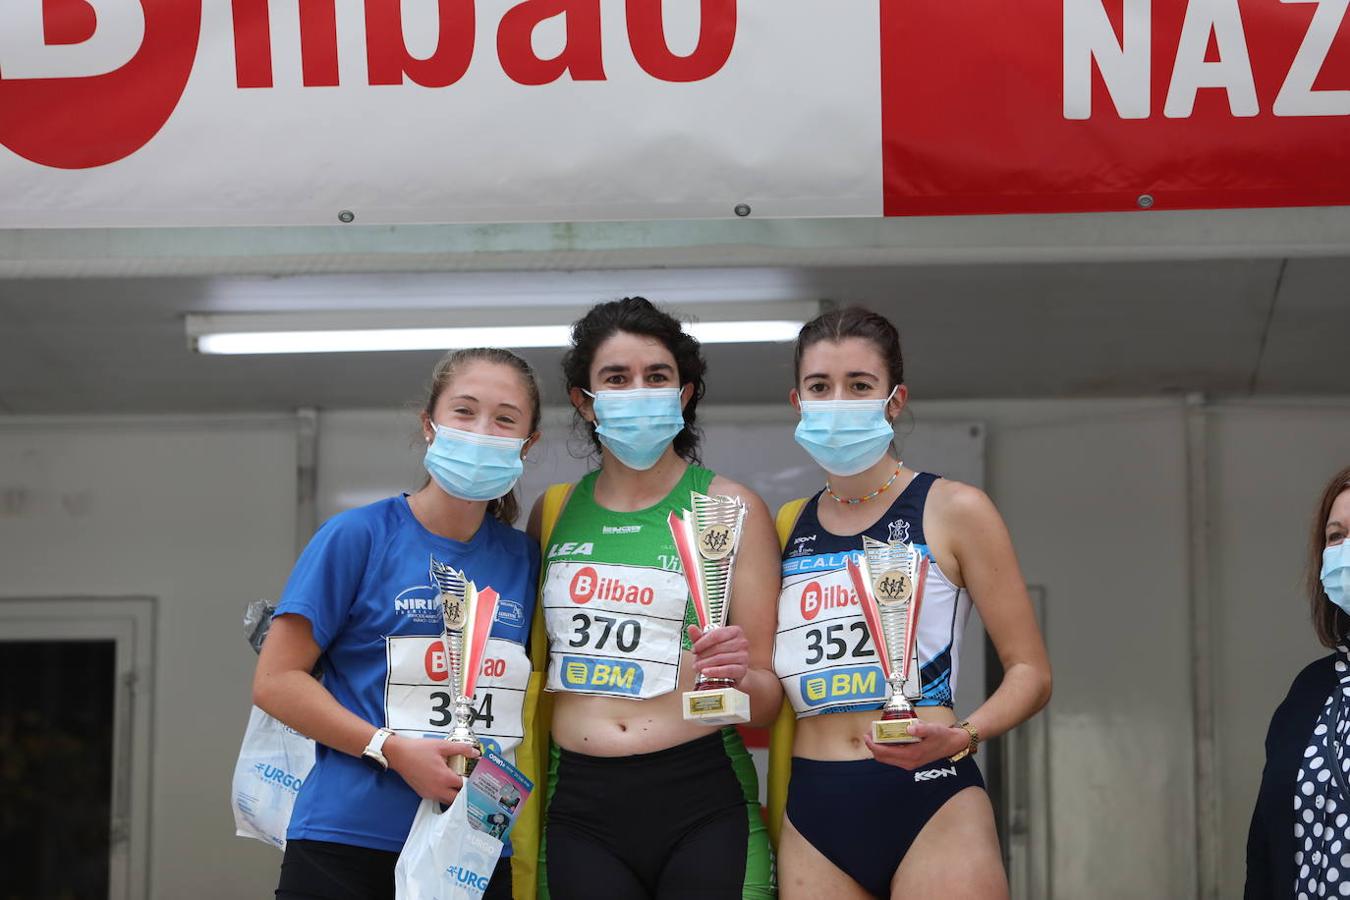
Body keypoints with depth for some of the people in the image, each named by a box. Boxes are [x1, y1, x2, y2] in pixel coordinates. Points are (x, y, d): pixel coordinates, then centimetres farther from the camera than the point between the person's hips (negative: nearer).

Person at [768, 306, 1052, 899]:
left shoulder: (953, 511, 0)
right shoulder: (788, 528, 12)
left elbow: (1029, 671, -2)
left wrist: (962, 736, -18)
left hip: (930, 804, -3)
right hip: (812, 811, 4)